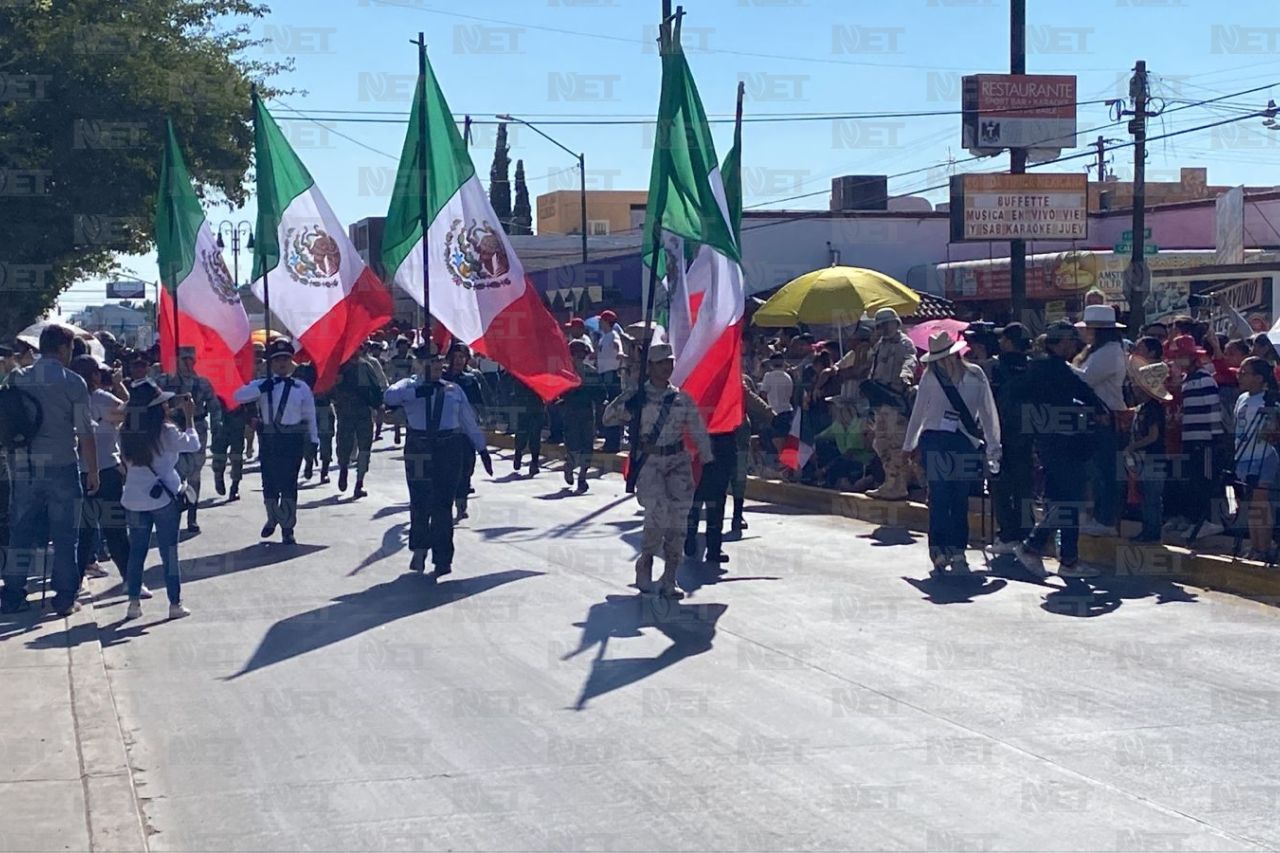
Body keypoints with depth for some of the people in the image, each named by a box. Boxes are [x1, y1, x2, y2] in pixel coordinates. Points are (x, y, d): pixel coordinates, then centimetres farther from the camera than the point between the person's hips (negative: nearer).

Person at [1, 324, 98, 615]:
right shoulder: (73, 383, -8)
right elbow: (85, 432, -8)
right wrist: (93, 470, 0)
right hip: (61, 465, -3)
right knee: (65, 536, 5)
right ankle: (65, 599, 7)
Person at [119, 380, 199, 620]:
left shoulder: (126, 432, -2)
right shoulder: (166, 432, -17)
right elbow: (193, 444, -6)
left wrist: (174, 413, 16)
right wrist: (189, 417, 4)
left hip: (134, 499, 4)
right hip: (164, 498, -4)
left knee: (136, 552, 12)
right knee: (169, 553, 5)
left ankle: (134, 602, 12)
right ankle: (175, 604, 10)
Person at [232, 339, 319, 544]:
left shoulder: (301, 388, 4)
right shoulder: (262, 386, 4)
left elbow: (310, 416, 6)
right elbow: (238, 396, -11)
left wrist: (314, 440, 2)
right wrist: (263, 388, -18)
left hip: (293, 440, -1)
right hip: (269, 440, 1)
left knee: (289, 483, -2)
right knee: (269, 483, 10)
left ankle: (288, 527, 8)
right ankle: (272, 518, 33)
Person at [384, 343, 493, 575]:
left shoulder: (453, 389, 13)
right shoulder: (409, 386, 4)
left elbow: (469, 420, 18)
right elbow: (389, 396, -19)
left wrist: (482, 449, 19)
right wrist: (419, 390, -28)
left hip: (449, 450, 1)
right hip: (419, 449, -1)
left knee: (442, 505, -2)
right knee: (420, 502, 5)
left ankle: (442, 559, 2)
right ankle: (419, 548, 26)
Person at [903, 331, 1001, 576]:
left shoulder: (975, 376, 2)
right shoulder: (930, 377, 2)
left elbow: (988, 411, 5)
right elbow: (918, 412, 11)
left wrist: (993, 446, 2)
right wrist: (909, 445, 16)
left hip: (965, 443, 1)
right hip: (935, 441, -1)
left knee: (960, 500, 2)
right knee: (939, 498, -7)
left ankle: (957, 552, 8)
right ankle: (939, 552, -5)